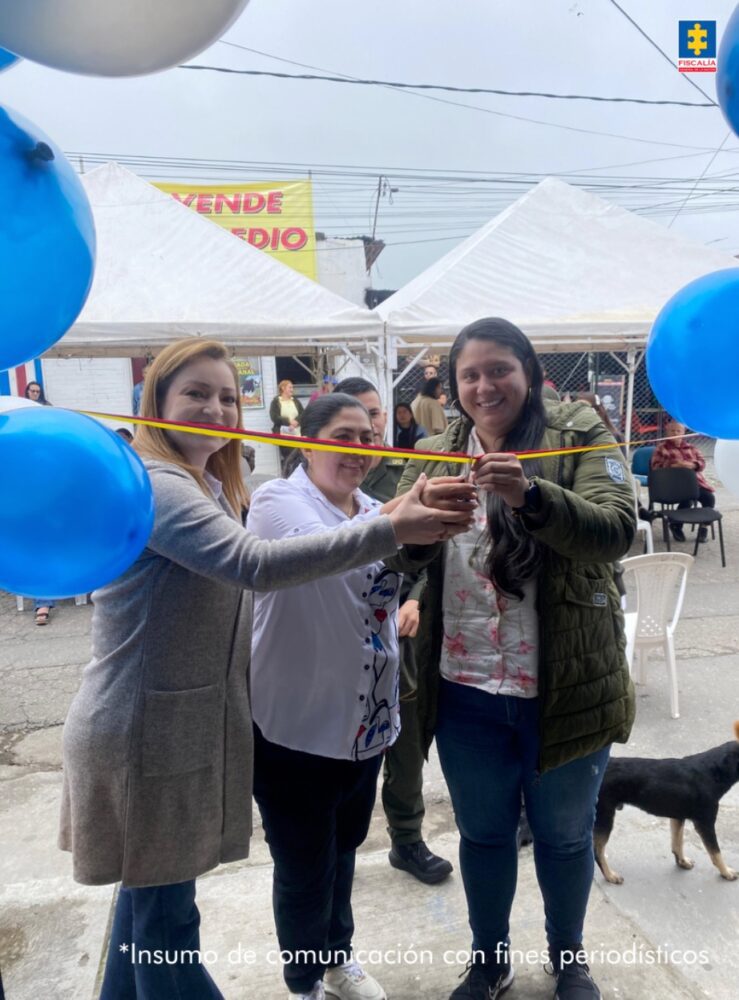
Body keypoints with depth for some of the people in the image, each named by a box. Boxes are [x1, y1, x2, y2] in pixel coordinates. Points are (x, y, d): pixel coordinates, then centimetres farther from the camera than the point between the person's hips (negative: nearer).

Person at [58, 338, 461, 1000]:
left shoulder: (206, 486, 13)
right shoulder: (152, 484, -21)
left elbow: (229, 580, 13)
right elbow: (254, 565, -35)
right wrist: (390, 531, -37)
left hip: (187, 725, 10)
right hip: (147, 732, -9)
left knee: (150, 889, 23)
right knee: (167, 917, 7)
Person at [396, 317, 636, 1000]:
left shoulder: (579, 436, -7)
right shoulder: (435, 454, 3)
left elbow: (616, 531, -20)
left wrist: (530, 495, -38)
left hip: (566, 687, -2)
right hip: (466, 691, 3)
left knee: (564, 834, 20)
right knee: (483, 834, 20)